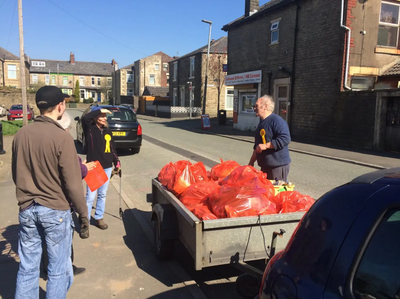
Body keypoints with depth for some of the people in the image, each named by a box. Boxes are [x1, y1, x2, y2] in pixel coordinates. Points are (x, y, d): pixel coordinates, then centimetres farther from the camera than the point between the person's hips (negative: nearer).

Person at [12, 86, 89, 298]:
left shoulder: (21, 134, 1)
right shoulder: (62, 137, -17)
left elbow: (16, 175, 13)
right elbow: (73, 183, -15)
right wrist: (83, 214, -5)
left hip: (27, 209, 5)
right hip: (55, 210, -5)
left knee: (27, 269, 16)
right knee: (58, 271, 10)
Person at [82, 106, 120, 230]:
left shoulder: (107, 131, 8)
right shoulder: (90, 129, -7)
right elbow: (85, 118, -28)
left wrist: (117, 162, 13)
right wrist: (100, 110, -23)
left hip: (107, 167, 6)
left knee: (102, 194, 14)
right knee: (90, 196, -5)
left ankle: (99, 218, 27)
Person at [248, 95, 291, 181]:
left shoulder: (277, 120, -13)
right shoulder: (261, 123, 18)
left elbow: (285, 139, -26)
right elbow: (257, 146, 25)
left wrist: (266, 145, -24)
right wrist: (251, 162, 25)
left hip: (278, 166, -9)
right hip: (265, 166, 9)